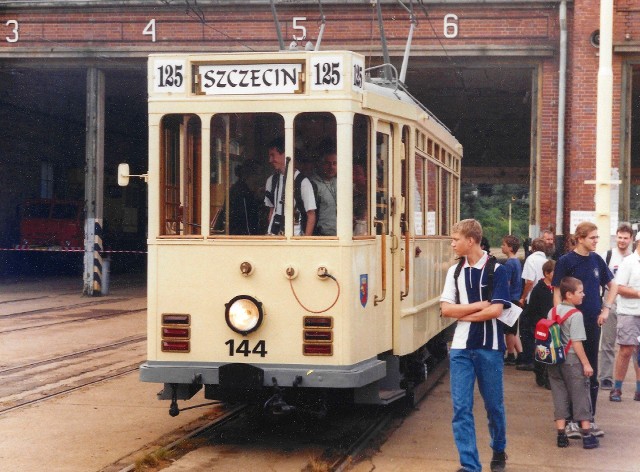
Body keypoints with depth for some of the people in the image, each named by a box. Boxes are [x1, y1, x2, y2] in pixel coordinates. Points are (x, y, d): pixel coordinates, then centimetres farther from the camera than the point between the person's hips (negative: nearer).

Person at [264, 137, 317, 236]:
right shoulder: (271, 180, 10)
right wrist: (269, 234, 7)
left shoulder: (303, 182, -7)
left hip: (295, 235, -5)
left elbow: (311, 215, -5)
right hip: (274, 235, 5)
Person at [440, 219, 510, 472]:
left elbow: (495, 310, -15)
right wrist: (478, 305, -11)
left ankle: (499, 451, 34)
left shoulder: (496, 270, -6)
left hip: (489, 347, -3)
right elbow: (446, 309, -2)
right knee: (461, 407, -3)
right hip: (461, 348, 3)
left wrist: (463, 314, -8)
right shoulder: (455, 271, 6)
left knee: (494, 405, 10)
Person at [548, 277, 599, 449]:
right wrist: (586, 364, -12)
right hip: (572, 361, -6)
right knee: (581, 396, 3)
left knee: (560, 397, 10)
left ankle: (561, 435, 9)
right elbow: (577, 343, -18)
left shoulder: (552, 311, 5)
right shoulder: (575, 315, -15)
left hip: (555, 361, 6)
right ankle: (586, 434, 5)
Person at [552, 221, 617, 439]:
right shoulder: (566, 261, -7)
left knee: (591, 372, 10)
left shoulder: (596, 260, 6)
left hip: (593, 323, 5)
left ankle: (590, 418, 19)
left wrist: (606, 309, 6)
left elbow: (613, 286, 18)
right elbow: (557, 292, -7)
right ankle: (571, 420, 9)